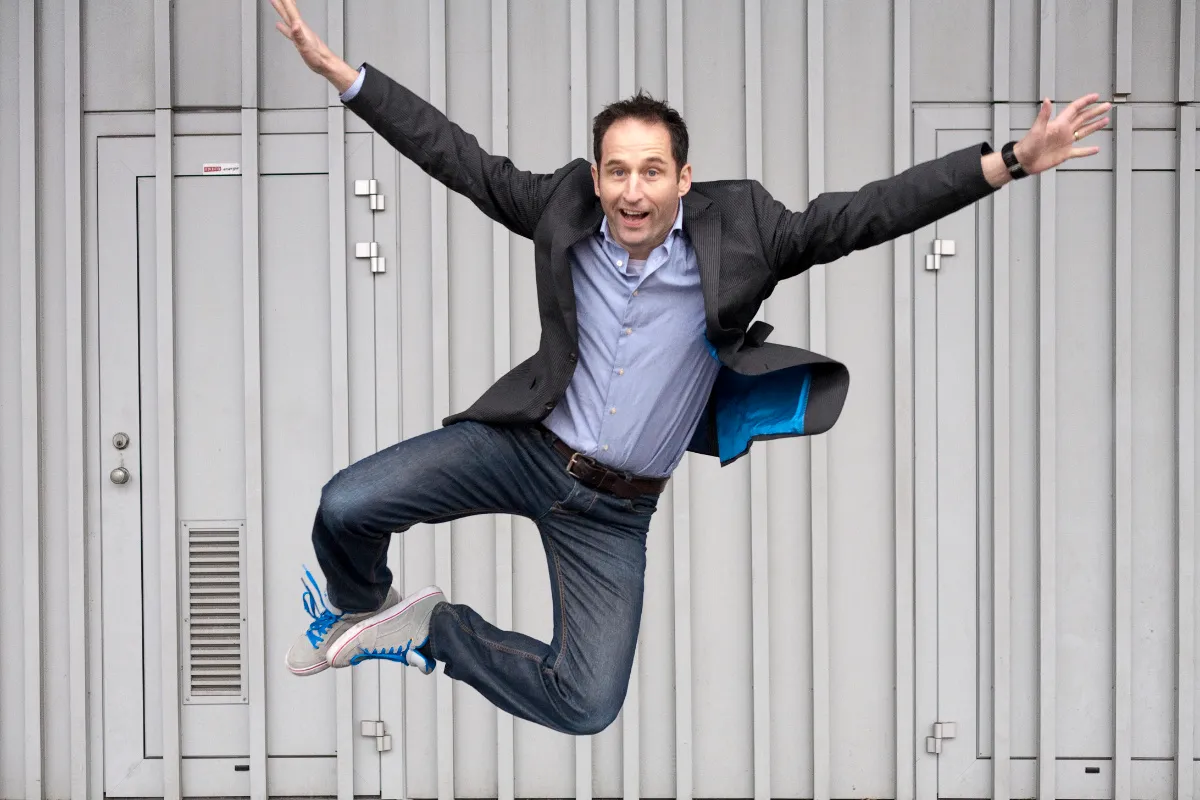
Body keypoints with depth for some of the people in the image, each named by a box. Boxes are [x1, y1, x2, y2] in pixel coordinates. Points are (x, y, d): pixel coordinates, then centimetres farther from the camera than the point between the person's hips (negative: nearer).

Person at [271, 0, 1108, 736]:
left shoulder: (735, 229, -11)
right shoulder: (564, 207, -5)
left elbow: (860, 216, -15)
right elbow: (461, 159, -2)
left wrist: (1012, 162, -23)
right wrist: (339, 71, -6)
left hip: (615, 510, 0)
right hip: (526, 446, 0)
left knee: (588, 706, -7)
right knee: (346, 507, -16)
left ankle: (430, 628, 19)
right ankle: (362, 607, 22)